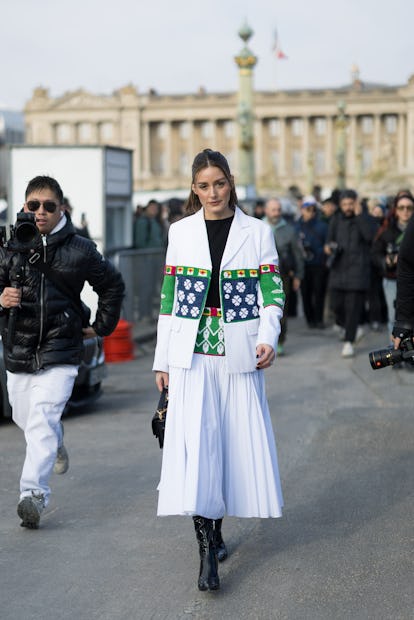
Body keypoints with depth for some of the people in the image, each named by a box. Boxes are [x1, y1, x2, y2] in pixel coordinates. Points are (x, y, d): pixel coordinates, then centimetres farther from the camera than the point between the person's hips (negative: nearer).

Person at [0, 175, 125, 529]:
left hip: (60, 353, -4)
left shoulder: (80, 251, -4)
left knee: (42, 419, -16)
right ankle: (57, 444, 49)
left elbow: (112, 285, 11)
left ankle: (34, 493, -18)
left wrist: (101, 326, 11)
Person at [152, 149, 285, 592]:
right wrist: (162, 360, 8)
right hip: (191, 355, 0)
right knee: (194, 443, -11)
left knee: (237, 442, 5)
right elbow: (169, 297, 9)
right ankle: (206, 551, -9)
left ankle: (216, 529, 25)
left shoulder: (257, 232, 4)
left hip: (239, 355, 0)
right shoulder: (180, 232, 7)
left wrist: (267, 338, -16)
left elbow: (273, 293, 2)